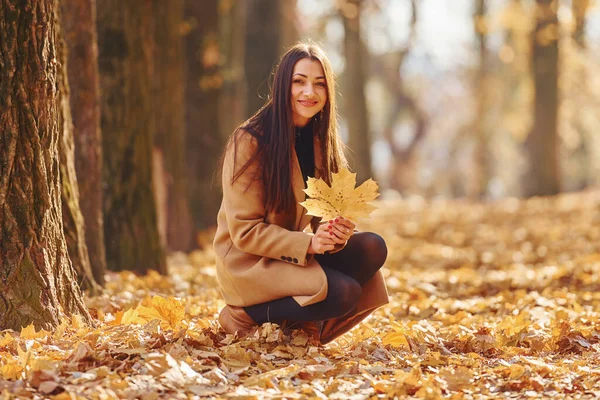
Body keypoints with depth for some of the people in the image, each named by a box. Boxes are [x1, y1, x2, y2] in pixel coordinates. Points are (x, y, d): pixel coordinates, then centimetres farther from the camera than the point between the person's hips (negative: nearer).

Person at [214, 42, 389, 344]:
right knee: (344, 293, -26)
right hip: (248, 262, -7)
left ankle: (302, 325, -5)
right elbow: (245, 231, -17)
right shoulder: (249, 141, -17)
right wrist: (307, 243, -29)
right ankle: (242, 316, -6)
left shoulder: (322, 140, 5)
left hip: (297, 251, 7)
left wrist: (336, 231, -19)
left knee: (373, 249, -16)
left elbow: (323, 214, 6)